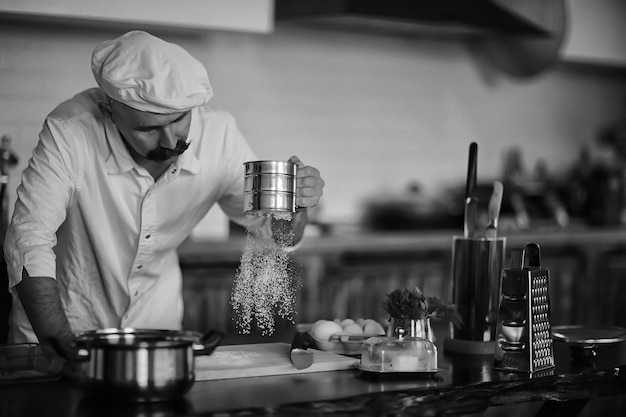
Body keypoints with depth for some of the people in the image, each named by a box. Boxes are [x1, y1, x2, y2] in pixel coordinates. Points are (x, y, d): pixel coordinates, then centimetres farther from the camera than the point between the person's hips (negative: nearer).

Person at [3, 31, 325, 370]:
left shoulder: (217, 132, -16)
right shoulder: (70, 132, -26)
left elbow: (273, 231, -4)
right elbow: (30, 241, -24)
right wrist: (64, 344, -34)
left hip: (157, 327, 5)